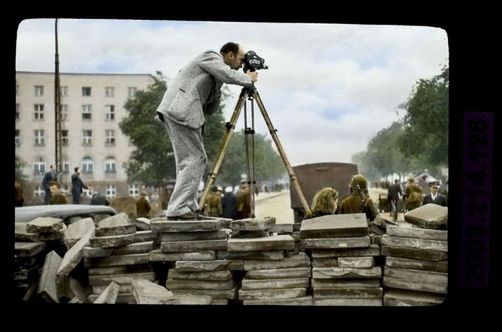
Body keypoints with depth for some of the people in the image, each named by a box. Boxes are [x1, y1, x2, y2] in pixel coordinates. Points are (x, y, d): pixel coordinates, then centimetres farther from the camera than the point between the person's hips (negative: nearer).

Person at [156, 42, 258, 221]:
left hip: (177, 111, 10)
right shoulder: (211, 57, 1)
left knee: (189, 160, 11)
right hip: (181, 111, -10)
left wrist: (217, 90, 10)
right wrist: (248, 78, 1)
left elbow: (209, 108, 24)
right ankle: (178, 209, -14)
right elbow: (230, 76, -17)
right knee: (195, 159, -11)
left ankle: (189, 208, 13)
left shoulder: (214, 75, 27)